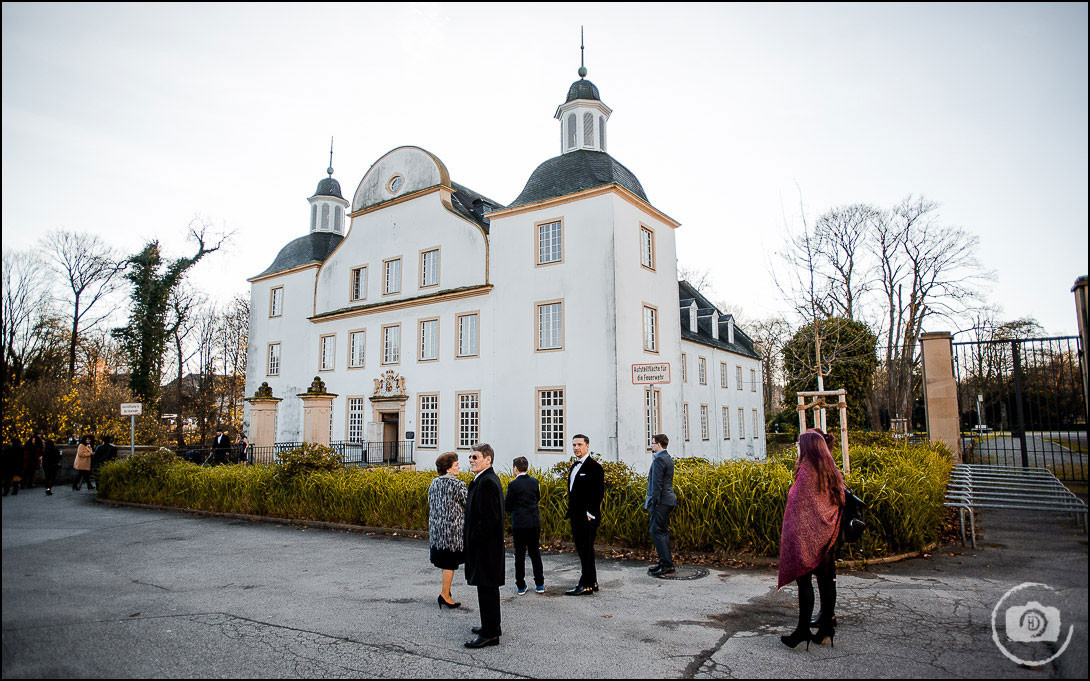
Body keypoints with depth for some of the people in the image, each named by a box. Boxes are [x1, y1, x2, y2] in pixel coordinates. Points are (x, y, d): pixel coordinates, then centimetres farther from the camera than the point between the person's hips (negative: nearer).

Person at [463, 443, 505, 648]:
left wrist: (474, 541, -17)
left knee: (487, 588, -2)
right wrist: (472, 541, 18)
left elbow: (489, 518, -25)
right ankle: (491, 625, 31)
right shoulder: (486, 479, 12)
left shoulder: (487, 482, -21)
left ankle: (490, 634, 6)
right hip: (485, 545, 11)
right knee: (488, 587, 19)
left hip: (485, 547, -11)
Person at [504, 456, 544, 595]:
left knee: (520, 555, 6)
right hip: (535, 522, 4)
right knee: (535, 553, 13)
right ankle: (540, 584, 17)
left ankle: (521, 586, 11)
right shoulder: (534, 481, 1)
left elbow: (507, 506, -7)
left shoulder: (513, 485, -14)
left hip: (520, 523, -4)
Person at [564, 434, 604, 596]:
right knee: (582, 550, 14)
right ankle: (592, 582, 24)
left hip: (587, 517, -9)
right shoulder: (574, 466, 16)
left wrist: (591, 514, -17)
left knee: (586, 550, -4)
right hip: (576, 516, 9)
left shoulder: (594, 466, -11)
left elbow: (599, 492, -15)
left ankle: (586, 585, 3)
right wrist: (571, 512, 16)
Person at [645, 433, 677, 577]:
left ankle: (667, 564, -7)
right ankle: (664, 562, 19)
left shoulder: (659, 459, -15)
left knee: (656, 531, -7)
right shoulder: (668, 458, 16)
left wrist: (654, 501, -18)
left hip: (660, 501, -10)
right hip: (668, 500, 10)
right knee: (663, 531, 14)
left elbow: (657, 483, -20)